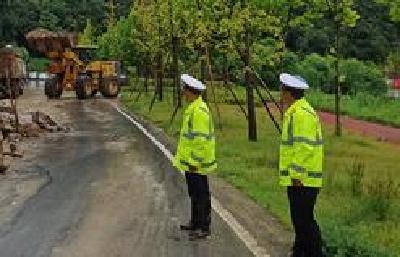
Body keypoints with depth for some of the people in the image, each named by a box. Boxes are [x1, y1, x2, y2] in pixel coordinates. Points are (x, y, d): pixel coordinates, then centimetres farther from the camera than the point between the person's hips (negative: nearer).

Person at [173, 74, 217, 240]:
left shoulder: (199, 111, -21)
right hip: (190, 161, 10)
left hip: (196, 164, -10)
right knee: (194, 193, 19)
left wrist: (194, 161, -22)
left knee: (201, 195, -3)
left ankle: (204, 228, 4)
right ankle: (195, 223, 31)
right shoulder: (192, 108, 13)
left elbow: (201, 139, -24)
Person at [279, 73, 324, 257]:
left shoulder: (302, 113, -17)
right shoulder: (294, 112, 17)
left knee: (305, 220, -6)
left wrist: (297, 175, -20)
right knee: (299, 219, 17)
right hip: (298, 179, 11)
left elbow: (305, 147, -22)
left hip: (302, 179, -11)